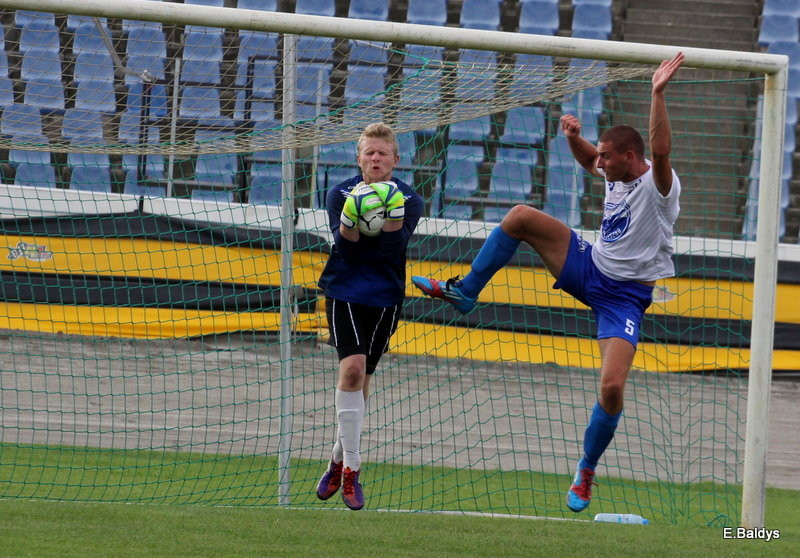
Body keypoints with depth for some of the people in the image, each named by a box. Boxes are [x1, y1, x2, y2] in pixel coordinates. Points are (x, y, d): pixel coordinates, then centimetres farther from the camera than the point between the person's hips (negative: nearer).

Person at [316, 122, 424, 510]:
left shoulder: (409, 200, -1)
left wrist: (394, 215, -32)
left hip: (385, 299, 2)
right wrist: (348, 221, -34)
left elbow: (391, 250, -15)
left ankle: (339, 460, 26)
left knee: (361, 377, 7)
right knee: (352, 366, -20)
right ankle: (350, 469, -18)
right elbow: (347, 249, -13)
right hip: (344, 292, -2)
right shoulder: (340, 194, -1)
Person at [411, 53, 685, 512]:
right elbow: (588, 160, 26)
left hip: (624, 297, -7)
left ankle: (587, 472, 2)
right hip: (588, 267, 7)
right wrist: (575, 137, 3)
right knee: (521, 216, -6)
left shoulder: (658, 183, -20)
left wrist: (659, 94, -51)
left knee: (613, 388, -21)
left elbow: (660, 150, -42)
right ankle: (466, 293, 4)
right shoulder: (616, 174, 4)